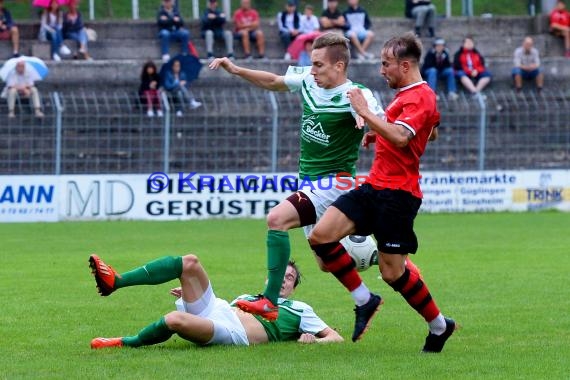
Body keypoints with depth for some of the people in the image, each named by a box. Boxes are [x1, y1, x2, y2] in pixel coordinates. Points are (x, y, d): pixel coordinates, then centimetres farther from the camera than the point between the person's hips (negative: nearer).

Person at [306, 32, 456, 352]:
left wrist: (366, 113, -23)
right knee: (321, 235, -6)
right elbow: (432, 132, 35)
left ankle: (439, 325, 17)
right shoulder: (408, 95, 17)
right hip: (374, 187, 9)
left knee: (392, 272, -4)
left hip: (397, 194, -9)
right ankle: (365, 300, 4)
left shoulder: (419, 97, -13)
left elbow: (400, 137, -31)